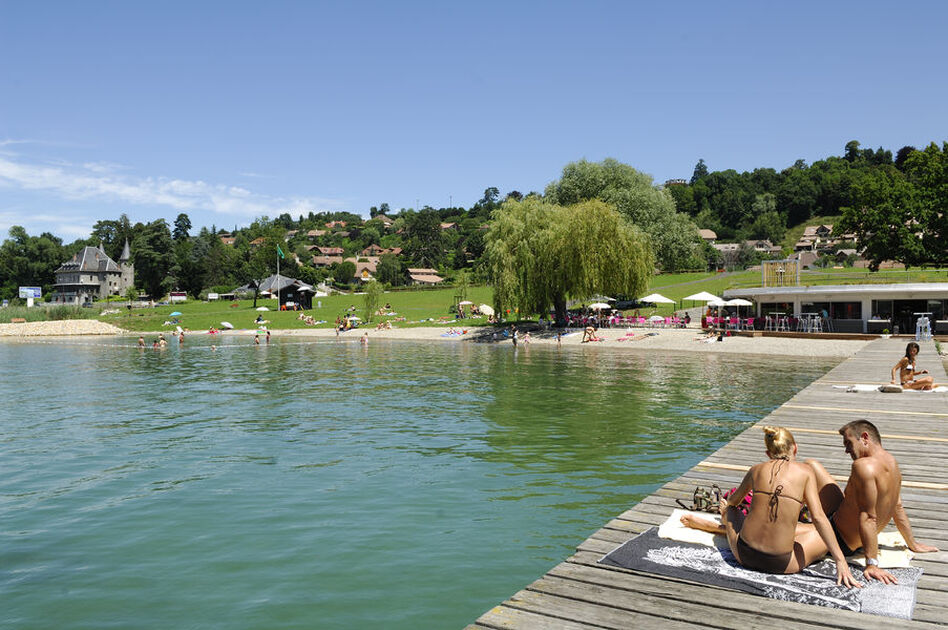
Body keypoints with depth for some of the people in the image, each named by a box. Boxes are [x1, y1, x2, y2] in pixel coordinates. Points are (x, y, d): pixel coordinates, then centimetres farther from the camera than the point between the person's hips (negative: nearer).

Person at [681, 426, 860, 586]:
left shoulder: (756, 469, 8)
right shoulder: (805, 471, 0)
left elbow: (733, 501, 25)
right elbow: (818, 518, -9)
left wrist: (725, 510, 49)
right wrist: (841, 561, -8)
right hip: (780, 564, -4)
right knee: (827, 538, 23)